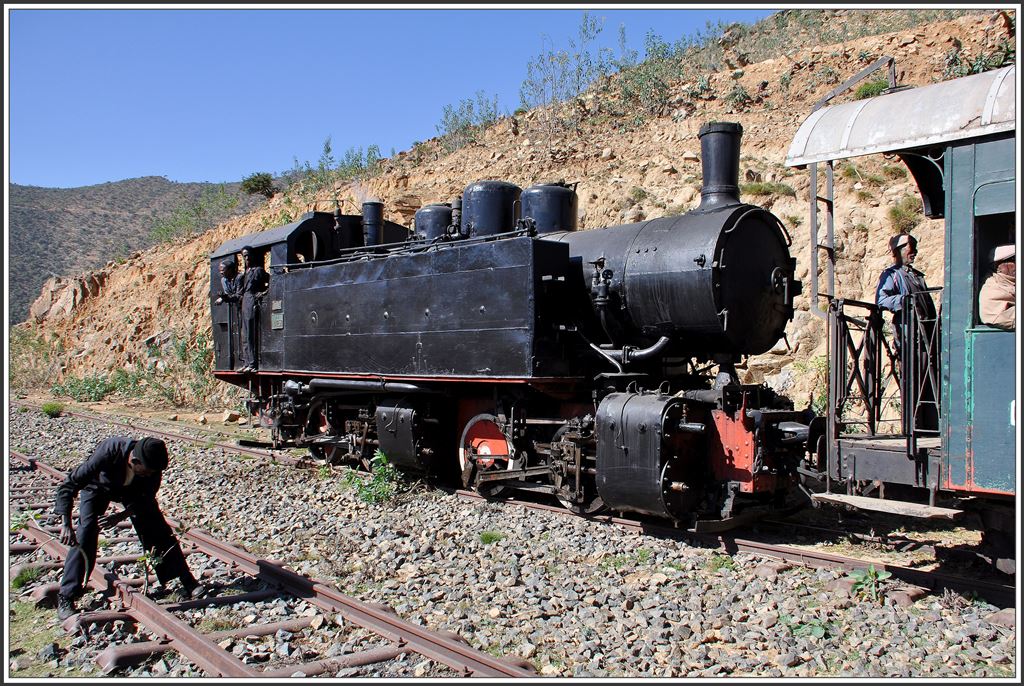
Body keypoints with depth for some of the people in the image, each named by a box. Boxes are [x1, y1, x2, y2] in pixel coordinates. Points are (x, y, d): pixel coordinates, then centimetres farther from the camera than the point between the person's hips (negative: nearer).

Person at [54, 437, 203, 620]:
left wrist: (122, 515, -32)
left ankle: (188, 582, 3)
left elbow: (147, 498, -17)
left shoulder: (152, 466, -33)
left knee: (159, 530, -5)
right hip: (98, 487, -2)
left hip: (132, 488, 2)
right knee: (85, 534, -21)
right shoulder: (108, 452, -44)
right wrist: (66, 524, -45)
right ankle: (65, 598, -11)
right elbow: (68, 486, -39)